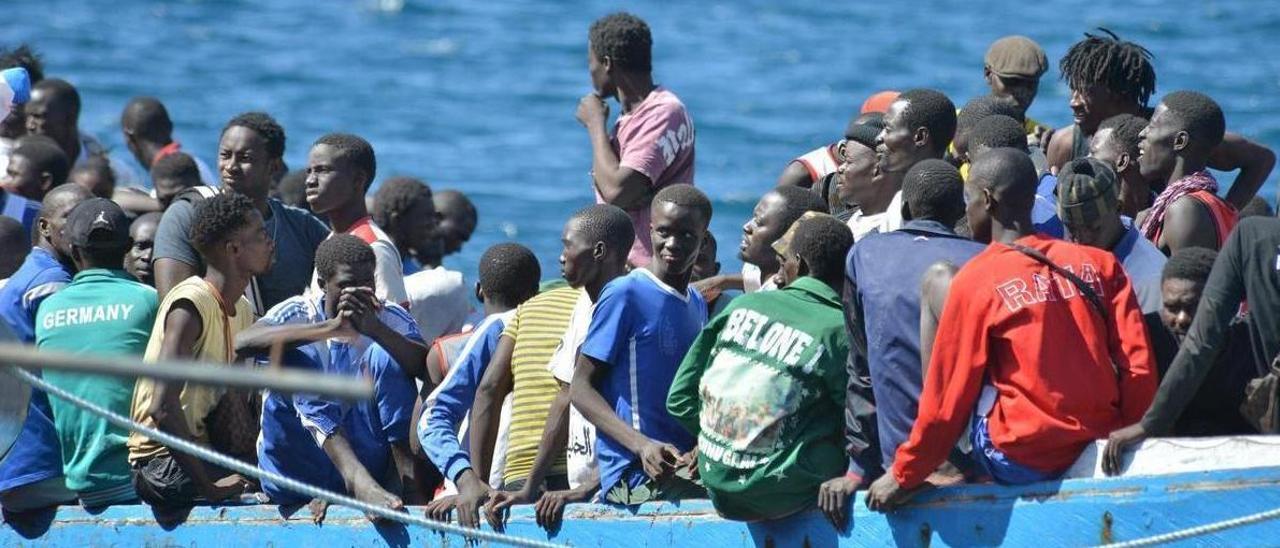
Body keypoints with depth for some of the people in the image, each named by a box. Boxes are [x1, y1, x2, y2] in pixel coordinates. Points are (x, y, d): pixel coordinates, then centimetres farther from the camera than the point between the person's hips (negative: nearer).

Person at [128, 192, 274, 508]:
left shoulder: (241, 310, 13)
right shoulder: (191, 304, -17)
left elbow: (237, 419, 13)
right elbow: (163, 406, -26)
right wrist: (209, 486, -26)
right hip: (161, 460, -9)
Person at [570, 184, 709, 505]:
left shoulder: (698, 305, 20)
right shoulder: (625, 295, -3)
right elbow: (580, 388, -6)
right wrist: (642, 445, -20)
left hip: (685, 464, 8)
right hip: (636, 474, -8)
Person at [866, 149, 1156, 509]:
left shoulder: (976, 280, -7)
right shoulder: (1100, 265, 3)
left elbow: (948, 394, -5)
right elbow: (1138, 365, -1)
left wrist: (904, 476, 6)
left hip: (1020, 463, -5)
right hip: (1098, 451, 5)